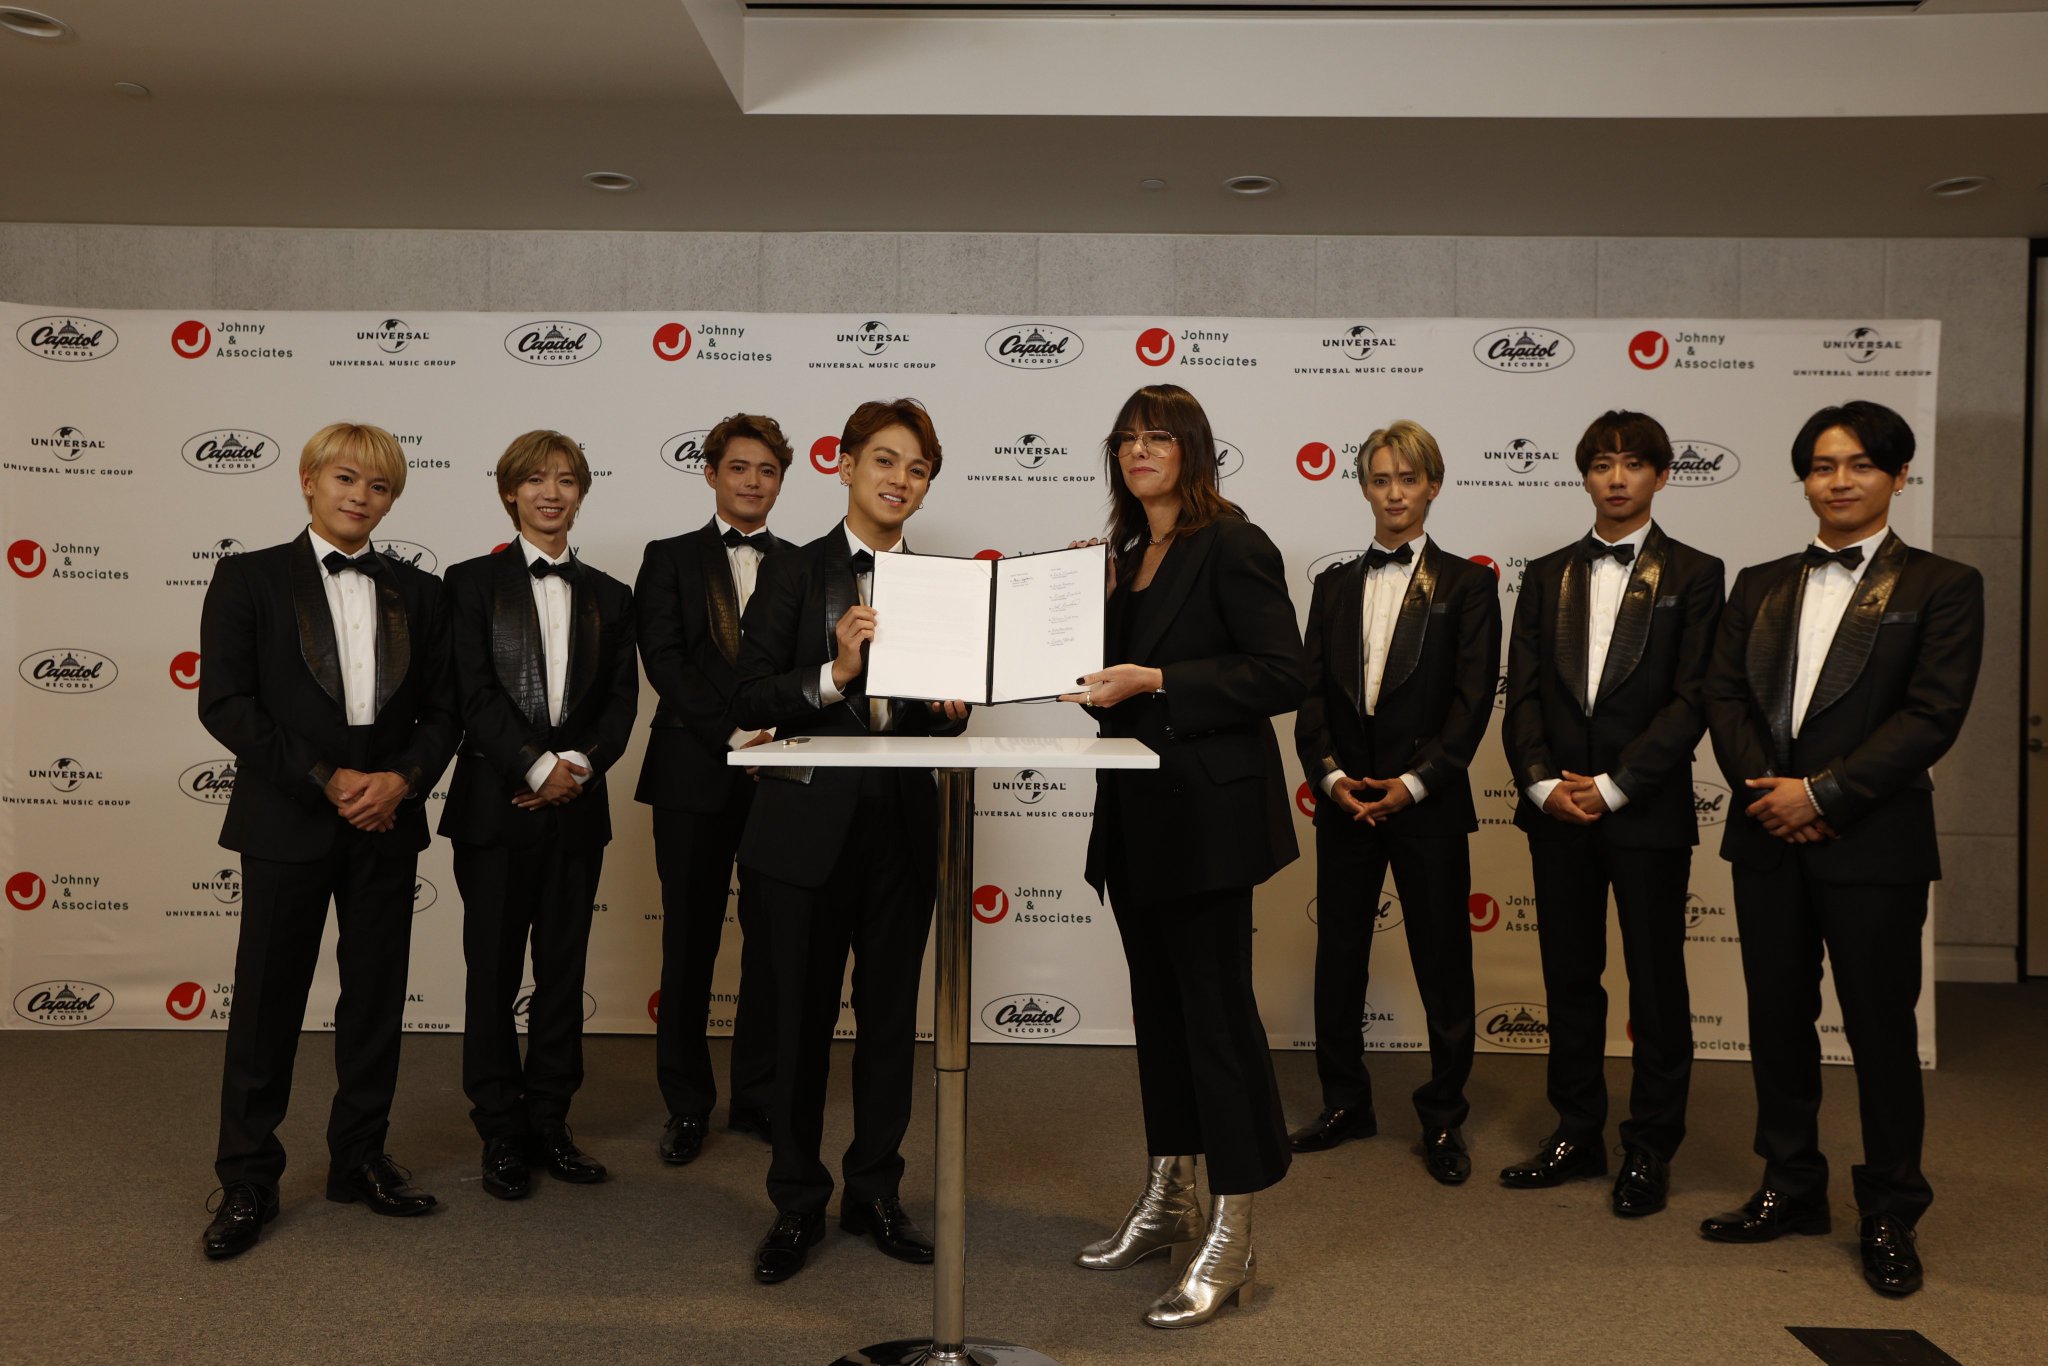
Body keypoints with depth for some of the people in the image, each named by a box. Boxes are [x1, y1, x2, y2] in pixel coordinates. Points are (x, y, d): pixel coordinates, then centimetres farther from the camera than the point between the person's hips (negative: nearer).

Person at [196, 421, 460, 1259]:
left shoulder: (417, 592, 10)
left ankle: (360, 1159, 24)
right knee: (267, 1001, 4)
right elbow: (224, 704, -8)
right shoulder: (248, 579, 0)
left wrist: (403, 779, -11)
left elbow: (442, 709, 7)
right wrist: (327, 779, -14)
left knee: (376, 995, 10)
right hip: (287, 822, -3)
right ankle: (247, 1181, 17)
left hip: (387, 823, 3)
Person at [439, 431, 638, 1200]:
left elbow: (622, 698, 6)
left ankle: (550, 1123, 19)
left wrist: (579, 763, -11)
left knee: (564, 970, 8)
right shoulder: (472, 582, 2)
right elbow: (473, 694, -7)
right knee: (493, 971, 4)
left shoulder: (608, 597, 13)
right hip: (496, 804, -3)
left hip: (577, 807, 3)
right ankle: (500, 1134, 15)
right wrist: (536, 766, -15)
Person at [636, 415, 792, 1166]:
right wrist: (735, 733, -15)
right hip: (695, 773, -1)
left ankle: (760, 1097, 19)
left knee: (773, 942, 6)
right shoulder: (670, 559, 7)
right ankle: (686, 1104, 17)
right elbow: (665, 661, -6)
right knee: (689, 943, 5)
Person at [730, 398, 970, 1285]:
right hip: (811, 823, -3)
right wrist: (835, 673, -21)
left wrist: (952, 709, -8)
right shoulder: (791, 576, 0)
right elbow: (750, 703, -8)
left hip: (903, 827, 3)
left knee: (891, 1015, 10)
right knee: (803, 1017, 6)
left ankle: (875, 1193, 27)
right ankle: (797, 1205, 22)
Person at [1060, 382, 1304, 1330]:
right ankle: (1170, 1199, 29)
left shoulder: (1233, 547, -9)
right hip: (1139, 814, 8)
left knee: (1217, 1004, -4)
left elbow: (1279, 677, -17)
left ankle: (1232, 1237, 5)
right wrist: (1094, 677, 3)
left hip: (1207, 813, -8)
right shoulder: (1125, 557, 15)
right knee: (1158, 1002, 15)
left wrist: (1153, 680, -20)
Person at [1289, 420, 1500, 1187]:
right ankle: (1345, 1103, 25)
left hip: (1427, 803, -3)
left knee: (1442, 966, 4)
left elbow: (1473, 698, -6)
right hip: (1343, 800, 4)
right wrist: (1330, 774, -9)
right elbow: (1311, 692, 6)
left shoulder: (1465, 584, 1)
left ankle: (1443, 1119, 17)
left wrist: (1414, 783, -14)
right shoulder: (1334, 586, 12)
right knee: (1338, 958, 10)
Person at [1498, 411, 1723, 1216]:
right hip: (1557, 810, 4)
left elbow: (1691, 699, -8)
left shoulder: (1693, 575, 0)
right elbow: (1522, 692, 6)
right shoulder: (1546, 576, 11)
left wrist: (1614, 786, -14)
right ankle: (1577, 1134, 22)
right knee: (1569, 978, 10)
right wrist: (1543, 782, -8)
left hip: (1647, 811, -3)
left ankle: (1650, 1150, 17)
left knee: (1657, 986, 5)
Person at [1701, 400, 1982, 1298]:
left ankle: (1890, 1215, 19)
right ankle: (1791, 1190, 26)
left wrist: (1821, 791, -16)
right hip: (1769, 838, 4)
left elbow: (1932, 715, -11)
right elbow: (1724, 695, 6)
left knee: (1880, 1029, 4)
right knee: (1778, 1020, 12)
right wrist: (1768, 788, -10)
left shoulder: (1940, 586, -1)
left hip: (1873, 843, -4)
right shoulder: (1759, 585, 12)